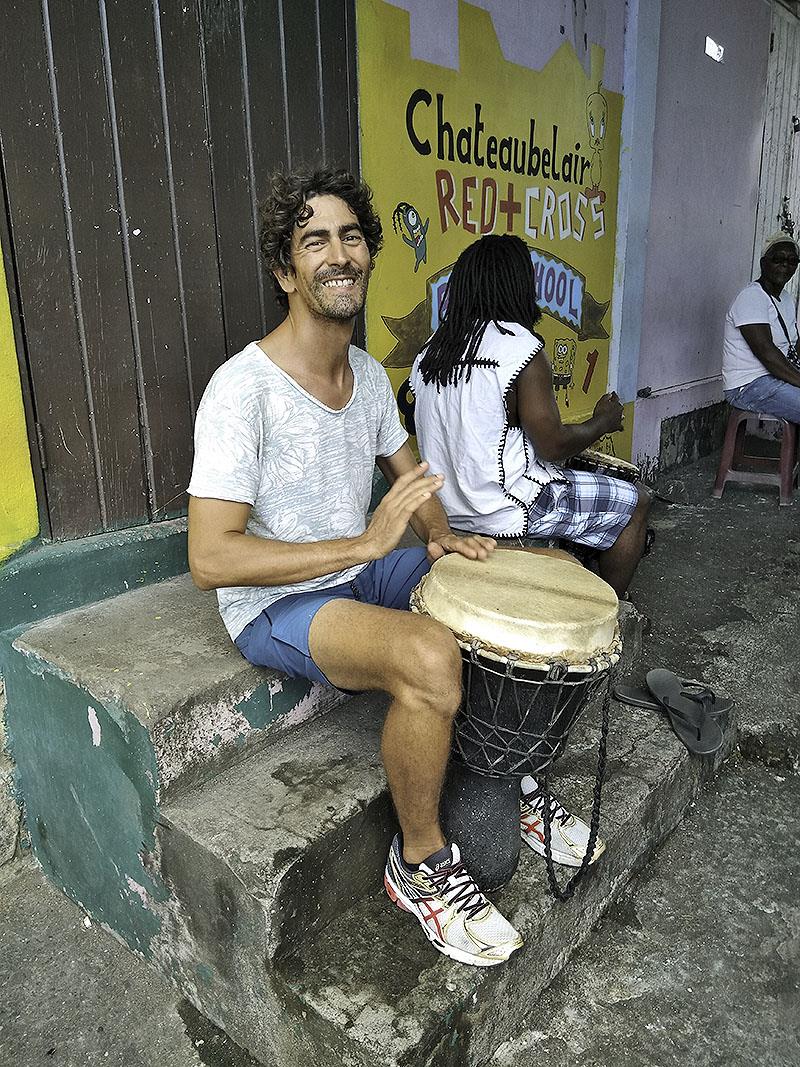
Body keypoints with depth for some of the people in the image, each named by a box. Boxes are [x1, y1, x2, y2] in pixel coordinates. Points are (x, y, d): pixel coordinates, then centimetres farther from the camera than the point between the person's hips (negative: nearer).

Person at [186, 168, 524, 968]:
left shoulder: (368, 374, 4)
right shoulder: (243, 388, -21)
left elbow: (406, 466, 18)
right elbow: (209, 559, -26)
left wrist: (438, 533, -4)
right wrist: (364, 544, -28)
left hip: (362, 572, 8)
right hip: (273, 607, -8)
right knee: (432, 658, -35)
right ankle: (420, 865, -6)